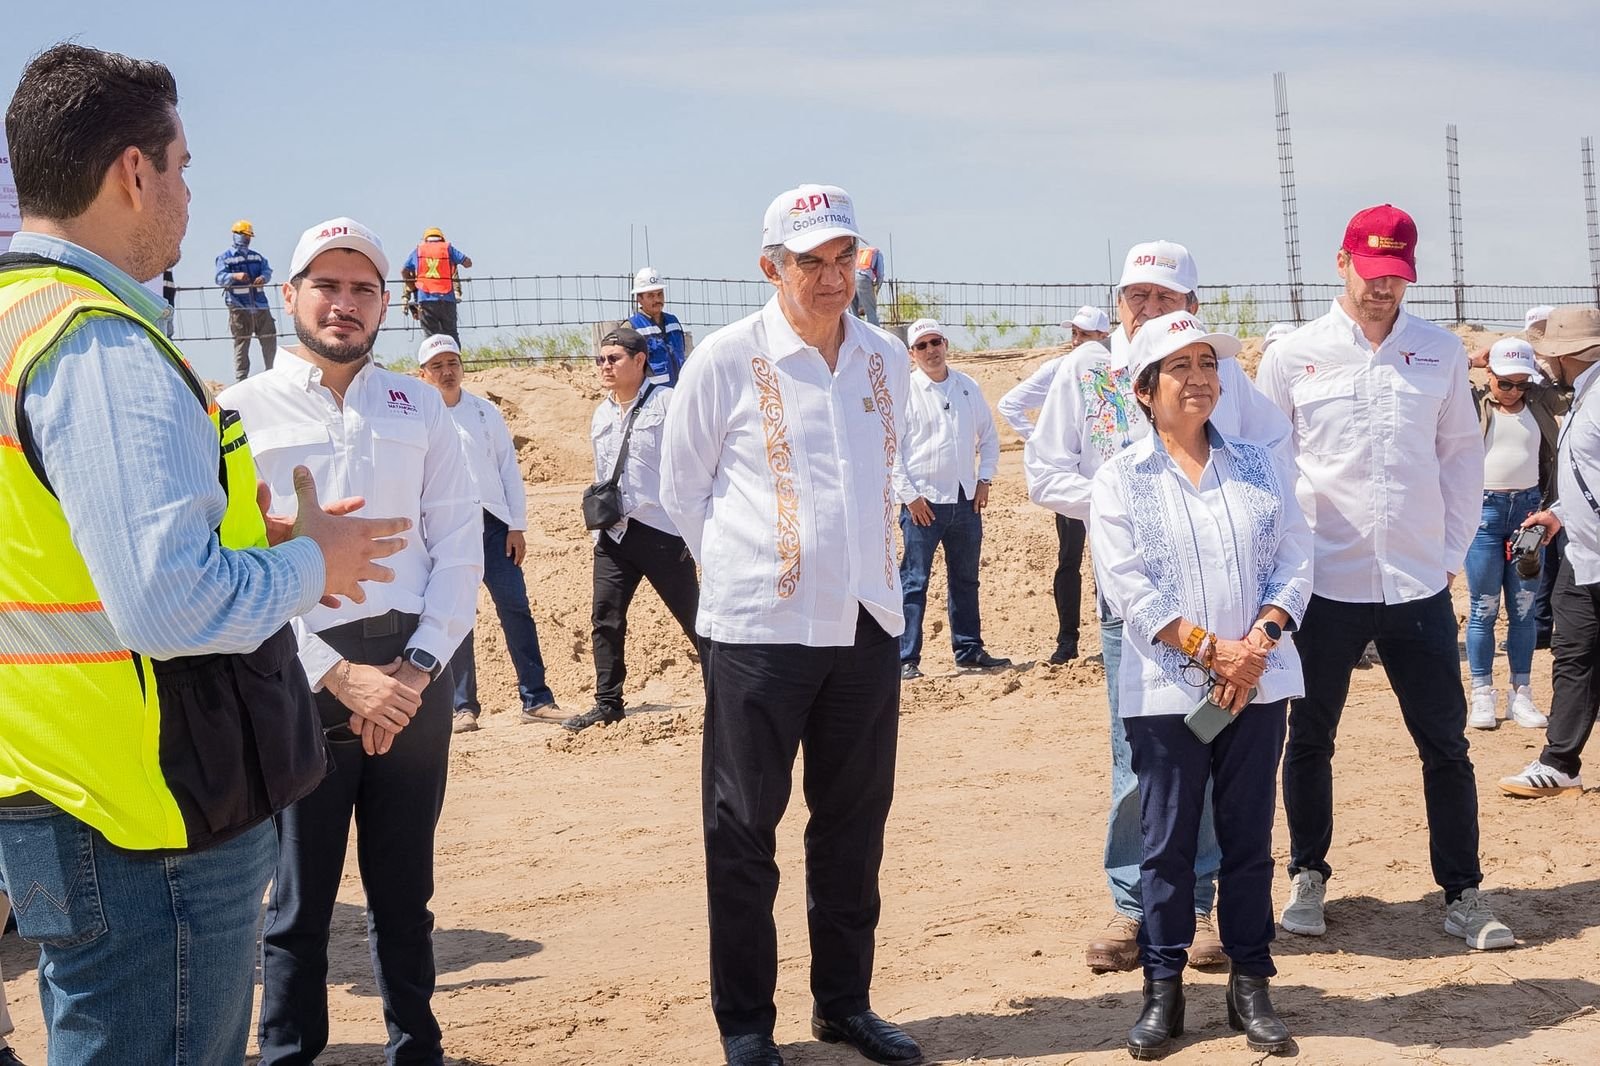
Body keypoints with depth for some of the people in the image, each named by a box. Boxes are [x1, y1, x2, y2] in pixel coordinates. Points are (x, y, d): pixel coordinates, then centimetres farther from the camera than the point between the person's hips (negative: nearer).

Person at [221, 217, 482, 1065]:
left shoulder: (419, 406, 10)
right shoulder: (243, 412, -1)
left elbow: (460, 545, 6)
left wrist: (419, 665, -6)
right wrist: (339, 675, -14)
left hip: (416, 673, 3)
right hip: (299, 678, -3)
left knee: (405, 892, 14)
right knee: (300, 900, 5)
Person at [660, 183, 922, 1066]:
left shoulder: (888, 360, 7)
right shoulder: (726, 360, -6)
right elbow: (680, 486, 2)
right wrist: (739, 570, 4)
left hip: (867, 624, 5)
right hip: (756, 628, -4)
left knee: (855, 824, 12)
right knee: (744, 827, 3)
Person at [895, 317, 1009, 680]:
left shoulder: (968, 387, 10)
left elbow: (988, 436, 19)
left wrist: (984, 479, 7)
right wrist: (908, 495, -12)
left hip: (966, 500, 5)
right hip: (923, 502, -5)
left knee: (966, 579, 13)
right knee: (914, 582, -5)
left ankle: (968, 650, 23)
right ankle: (906, 659, -2)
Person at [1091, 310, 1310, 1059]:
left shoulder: (1258, 466, 10)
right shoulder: (1120, 480, 1)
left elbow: (1294, 561, 4)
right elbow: (1127, 584, -9)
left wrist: (1257, 644, -11)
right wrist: (1211, 649, -15)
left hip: (1257, 684, 2)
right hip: (1167, 689, -2)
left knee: (1249, 838, 8)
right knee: (1167, 843, 3)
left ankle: (1250, 984, 18)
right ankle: (1163, 990, 13)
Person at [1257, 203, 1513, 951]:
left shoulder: (1440, 353, 4)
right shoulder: (1292, 357, -1)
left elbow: (1461, 455, 10)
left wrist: (1453, 551, 4)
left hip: (1419, 583, 1)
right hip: (1326, 582, -1)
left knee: (1446, 743, 4)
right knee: (1310, 740, 10)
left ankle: (1461, 895, 16)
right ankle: (1308, 876, 27)